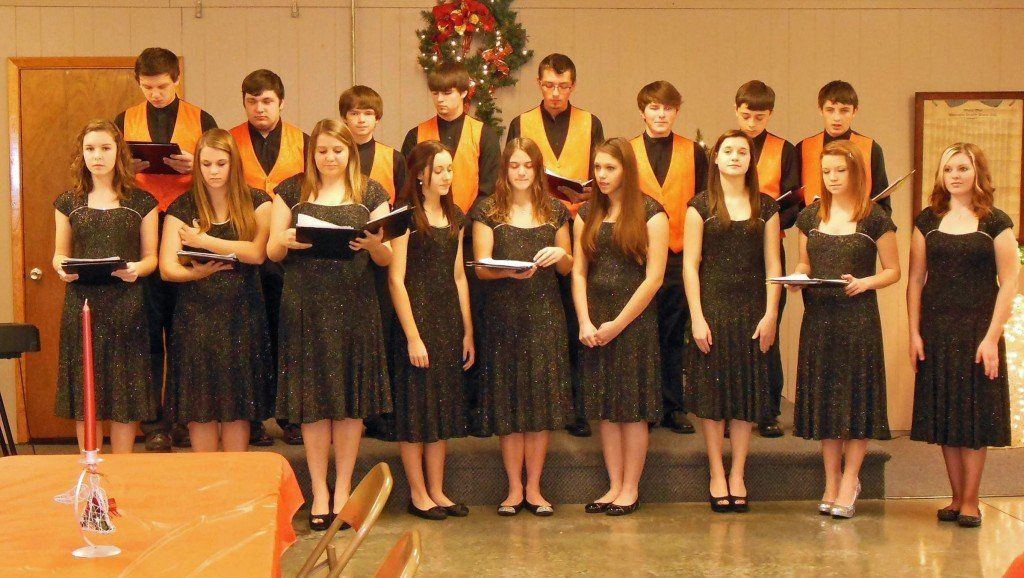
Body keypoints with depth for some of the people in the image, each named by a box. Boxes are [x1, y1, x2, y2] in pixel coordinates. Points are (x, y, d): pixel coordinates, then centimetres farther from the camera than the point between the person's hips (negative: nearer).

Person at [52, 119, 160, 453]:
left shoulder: (141, 201, 6)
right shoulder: (69, 202, 10)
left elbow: (151, 256, 6)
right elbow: (60, 254, 13)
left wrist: (137, 269, -16)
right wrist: (62, 268, -10)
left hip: (126, 306, -1)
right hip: (81, 304, 1)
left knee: (125, 391, 0)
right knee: (85, 392, 2)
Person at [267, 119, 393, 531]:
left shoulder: (371, 193, 9)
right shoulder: (292, 190, 9)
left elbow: (386, 259, 5)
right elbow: (272, 252, 6)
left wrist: (374, 244, -17)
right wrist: (287, 241, -16)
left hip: (354, 307, 0)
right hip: (305, 307, 0)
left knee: (351, 397, 2)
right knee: (312, 397, 1)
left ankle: (343, 489, 14)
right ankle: (319, 492, 12)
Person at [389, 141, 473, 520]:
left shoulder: (454, 217, 12)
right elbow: (396, 279, -12)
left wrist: (467, 331, 12)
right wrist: (412, 336, -16)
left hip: (448, 321, 7)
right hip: (416, 317, -7)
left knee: (444, 406, 10)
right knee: (416, 407, 0)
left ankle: (437, 491, 19)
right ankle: (418, 493, 10)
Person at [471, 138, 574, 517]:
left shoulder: (555, 211, 12)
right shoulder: (488, 211, 5)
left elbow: (567, 270, 15)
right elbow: (481, 268, -4)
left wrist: (560, 254, -7)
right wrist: (510, 271, -23)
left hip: (545, 315, 2)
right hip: (503, 315, -2)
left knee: (543, 400, 0)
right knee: (508, 403, -1)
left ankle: (533, 487, 10)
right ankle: (515, 488, 9)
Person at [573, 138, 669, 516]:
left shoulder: (650, 213, -3)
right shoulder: (587, 215, 11)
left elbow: (654, 277, -8)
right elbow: (579, 271, 7)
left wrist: (618, 323, -10)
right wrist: (585, 322, -7)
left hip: (634, 320, -4)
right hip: (595, 322, 4)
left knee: (633, 410, 0)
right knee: (605, 410, 7)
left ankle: (630, 488, 10)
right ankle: (614, 486, 15)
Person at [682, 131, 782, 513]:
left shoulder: (766, 207, 7)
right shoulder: (701, 206, 1)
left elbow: (773, 265, 5)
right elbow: (690, 264, -2)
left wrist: (770, 314, -3)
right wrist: (697, 317, -9)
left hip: (752, 310, 2)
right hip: (712, 306, -2)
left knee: (746, 393, 5)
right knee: (712, 392, 1)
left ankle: (737, 477, 14)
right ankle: (717, 477, 11)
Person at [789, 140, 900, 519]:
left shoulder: (875, 218, -2)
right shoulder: (810, 217, 10)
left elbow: (893, 270, 1)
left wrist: (865, 282, -17)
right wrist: (796, 278, -4)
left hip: (858, 316, -4)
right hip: (818, 316, 4)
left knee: (857, 397, -2)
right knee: (824, 397, 7)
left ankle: (849, 482, 8)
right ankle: (832, 482, 17)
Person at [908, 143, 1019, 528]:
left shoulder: (996, 223, -1)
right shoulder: (928, 221, 7)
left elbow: (1009, 283, -4)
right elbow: (915, 279, 7)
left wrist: (992, 337, -11)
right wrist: (914, 333, -1)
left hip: (979, 330, -3)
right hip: (936, 331, 3)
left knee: (975, 417, 1)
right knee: (944, 416, 6)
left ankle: (970, 501, 9)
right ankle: (957, 498, 16)